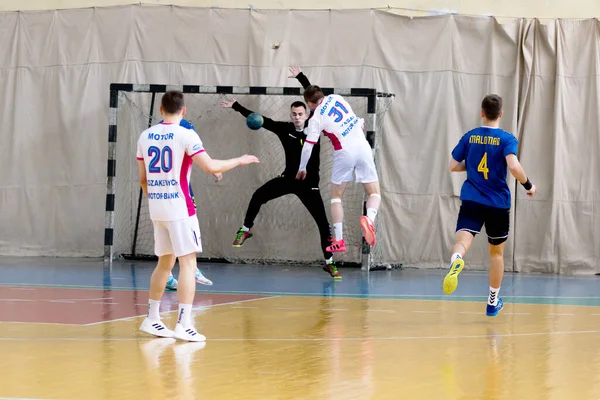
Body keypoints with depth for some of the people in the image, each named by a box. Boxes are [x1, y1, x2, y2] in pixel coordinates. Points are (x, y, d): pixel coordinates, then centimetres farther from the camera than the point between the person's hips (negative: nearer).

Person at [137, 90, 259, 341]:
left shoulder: (145, 136, 8)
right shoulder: (186, 135, -10)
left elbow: (143, 178, 14)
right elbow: (210, 167, -16)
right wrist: (239, 161, -3)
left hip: (156, 207, 6)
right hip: (179, 207, -6)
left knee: (165, 263, 18)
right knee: (188, 263, -5)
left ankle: (152, 320, 22)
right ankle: (183, 325, -13)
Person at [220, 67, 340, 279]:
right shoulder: (285, 128, -4)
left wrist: (301, 77, -17)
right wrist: (236, 106, 1)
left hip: (309, 183, -1)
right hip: (288, 178, 2)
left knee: (323, 223, -5)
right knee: (258, 196, -13)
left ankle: (329, 263, 7)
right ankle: (246, 230, 11)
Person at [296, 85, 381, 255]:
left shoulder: (316, 119, -7)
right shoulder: (335, 98, 3)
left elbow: (308, 146, -3)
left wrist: (302, 168, 12)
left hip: (344, 153, -3)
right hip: (362, 147, 3)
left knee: (336, 197, 15)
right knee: (375, 194, 8)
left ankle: (338, 241, 7)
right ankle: (369, 218, -26)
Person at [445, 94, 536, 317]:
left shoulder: (469, 137, 5)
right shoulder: (506, 139, -5)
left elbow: (453, 166, 9)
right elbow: (514, 167, -21)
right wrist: (528, 185, -5)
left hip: (471, 201, 0)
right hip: (498, 204, 0)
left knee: (462, 240, -18)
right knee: (496, 252, 18)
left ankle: (456, 260, -57)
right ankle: (493, 302, 29)